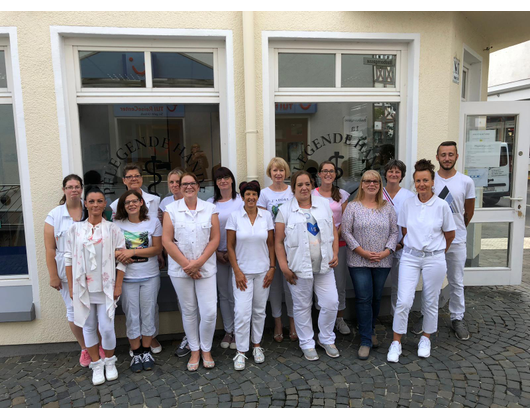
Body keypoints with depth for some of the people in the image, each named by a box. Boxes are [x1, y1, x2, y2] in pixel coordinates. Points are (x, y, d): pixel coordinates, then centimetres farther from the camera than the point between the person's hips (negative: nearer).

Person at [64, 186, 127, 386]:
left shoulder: (113, 229, -3)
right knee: (89, 327, 10)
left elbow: (121, 260, -3)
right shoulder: (75, 229, 2)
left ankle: (110, 362, 23)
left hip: (106, 288, -2)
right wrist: (71, 287, 2)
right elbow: (69, 259, 4)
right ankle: (96, 365, 28)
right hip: (82, 288, 2)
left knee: (107, 328, -2)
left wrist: (118, 286, -6)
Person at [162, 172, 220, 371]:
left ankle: (206, 350, 22)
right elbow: (166, 240, -4)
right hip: (179, 269, 0)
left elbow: (215, 238, -1)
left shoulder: (210, 209, 3)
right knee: (189, 311, 10)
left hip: (206, 268, 0)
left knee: (209, 312, -2)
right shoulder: (171, 209, 1)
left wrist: (198, 262, -11)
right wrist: (186, 264, -10)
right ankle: (194, 351, 29)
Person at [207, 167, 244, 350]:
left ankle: (237, 331, 15)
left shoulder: (241, 200, -1)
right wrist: (216, 252, -2)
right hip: (218, 253, 3)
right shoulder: (210, 203, 7)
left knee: (235, 294, -1)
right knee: (223, 294, 10)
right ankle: (228, 331, 23)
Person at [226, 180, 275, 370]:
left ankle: (257, 345, 30)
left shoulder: (266, 216, 0)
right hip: (243, 271, -2)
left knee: (260, 310, 12)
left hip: (262, 271, 2)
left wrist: (272, 267, -1)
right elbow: (230, 246, -3)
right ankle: (240, 351, 11)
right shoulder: (234, 216, -5)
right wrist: (237, 271, -8)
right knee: (242, 312, -4)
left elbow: (271, 244, 5)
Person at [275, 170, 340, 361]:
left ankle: (326, 339, 29)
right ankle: (307, 344, 28)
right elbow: (278, 242, -3)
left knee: (331, 303, 5)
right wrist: (284, 267, -8)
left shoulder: (323, 204, 9)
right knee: (302, 306, 9)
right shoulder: (285, 210, -1)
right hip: (299, 267, -3)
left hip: (324, 266, 3)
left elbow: (333, 231, 13)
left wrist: (335, 254, 2)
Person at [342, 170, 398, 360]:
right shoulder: (352, 207, 0)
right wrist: (363, 252, -12)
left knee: (377, 298, 11)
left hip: (383, 262, 3)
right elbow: (346, 232, -5)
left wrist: (385, 252, -8)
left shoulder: (388, 208, 8)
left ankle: (370, 330, 33)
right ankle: (366, 341, 5)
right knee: (363, 299, -4)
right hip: (359, 262, -3)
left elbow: (394, 232, 7)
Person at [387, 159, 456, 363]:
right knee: (403, 301, -5)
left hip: (434, 259, -1)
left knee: (430, 302, 12)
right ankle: (396, 342, 10)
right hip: (410, 257, 1)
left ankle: (425, 338, 34)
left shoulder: (442, 205, -6)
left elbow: (450, 235, 6)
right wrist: (414, 245, 12)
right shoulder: (407, 204, 0)